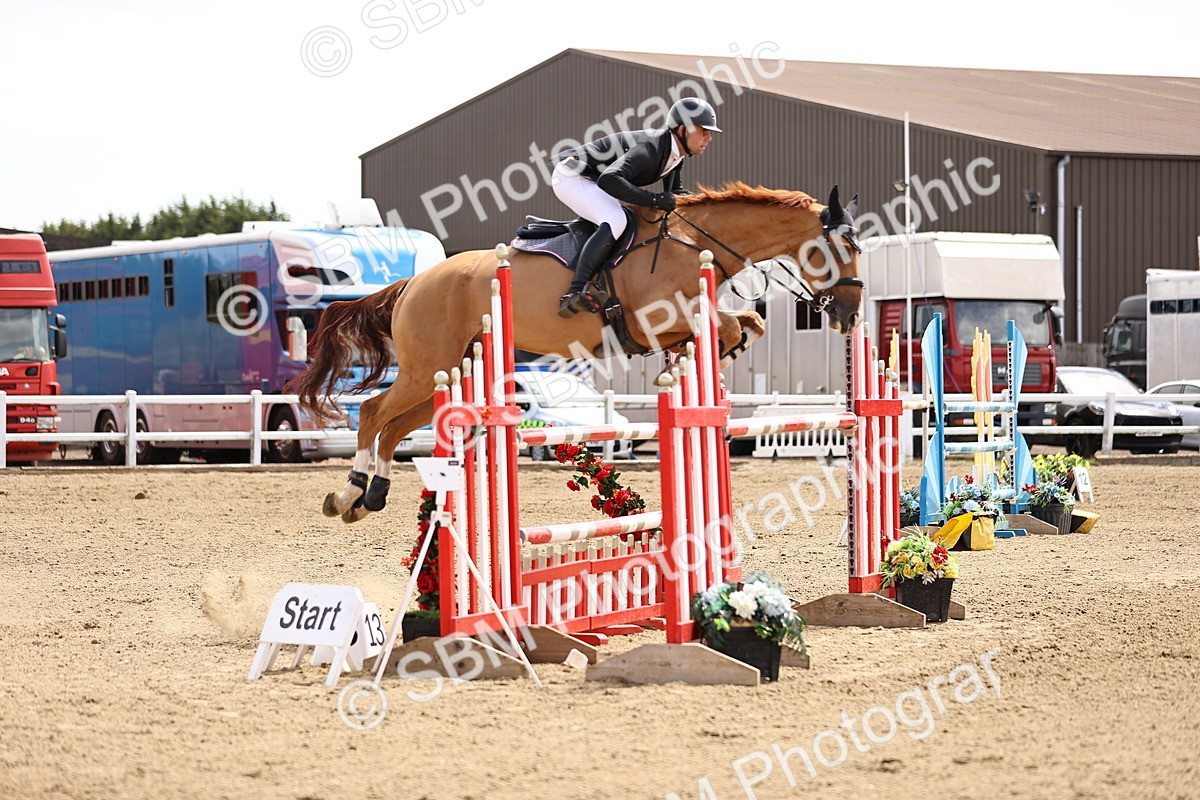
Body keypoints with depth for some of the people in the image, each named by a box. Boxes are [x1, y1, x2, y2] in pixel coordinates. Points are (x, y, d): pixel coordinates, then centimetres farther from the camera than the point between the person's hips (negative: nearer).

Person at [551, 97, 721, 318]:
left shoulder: (675, 153, 0)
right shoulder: (651, 149, -30)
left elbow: (674, 192, 16)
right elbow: (609, 179, -43)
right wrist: (653, 200, -42)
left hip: (591, 181, 11)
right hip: (571, 178, -11)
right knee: (614, 221, -31)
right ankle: (574, 294, -41)